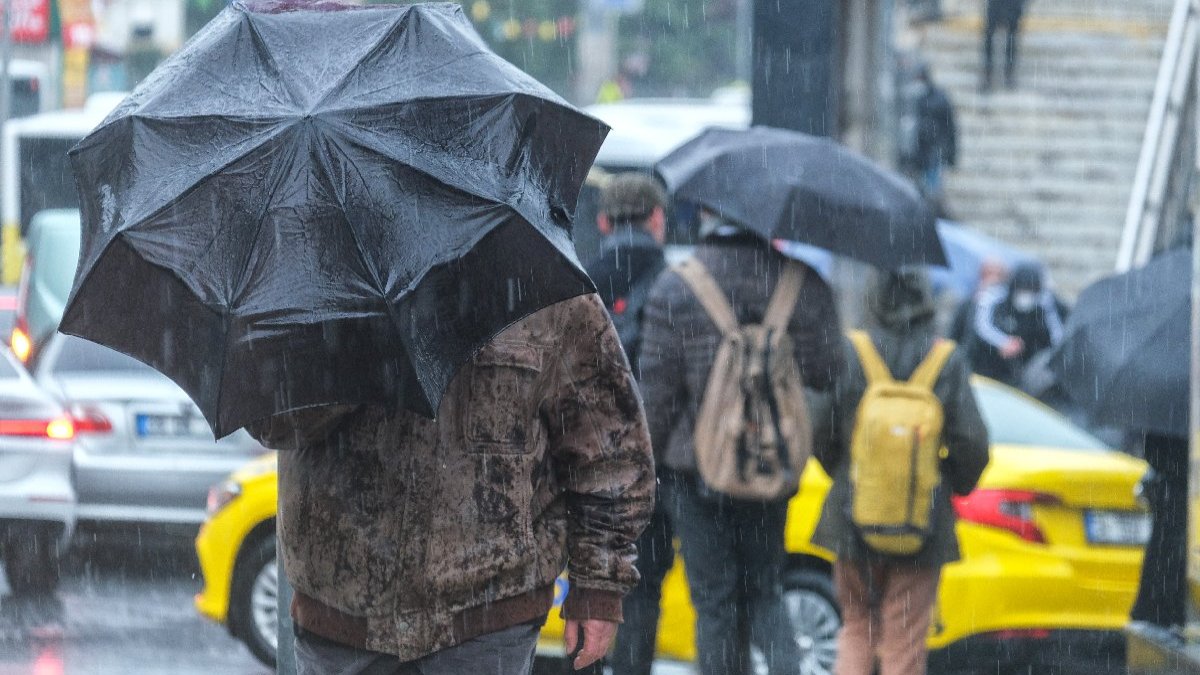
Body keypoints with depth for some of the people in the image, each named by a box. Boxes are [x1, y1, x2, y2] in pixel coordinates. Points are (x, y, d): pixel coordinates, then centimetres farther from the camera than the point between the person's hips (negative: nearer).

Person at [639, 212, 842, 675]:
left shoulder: (674, 290, -11)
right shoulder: (803, 283, -4)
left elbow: (657, 388, -9)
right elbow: (825, 373, -2)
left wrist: (650, 454, 5)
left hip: (696, 464, -3)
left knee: (714, 601, 6)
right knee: (763, 591, 16)